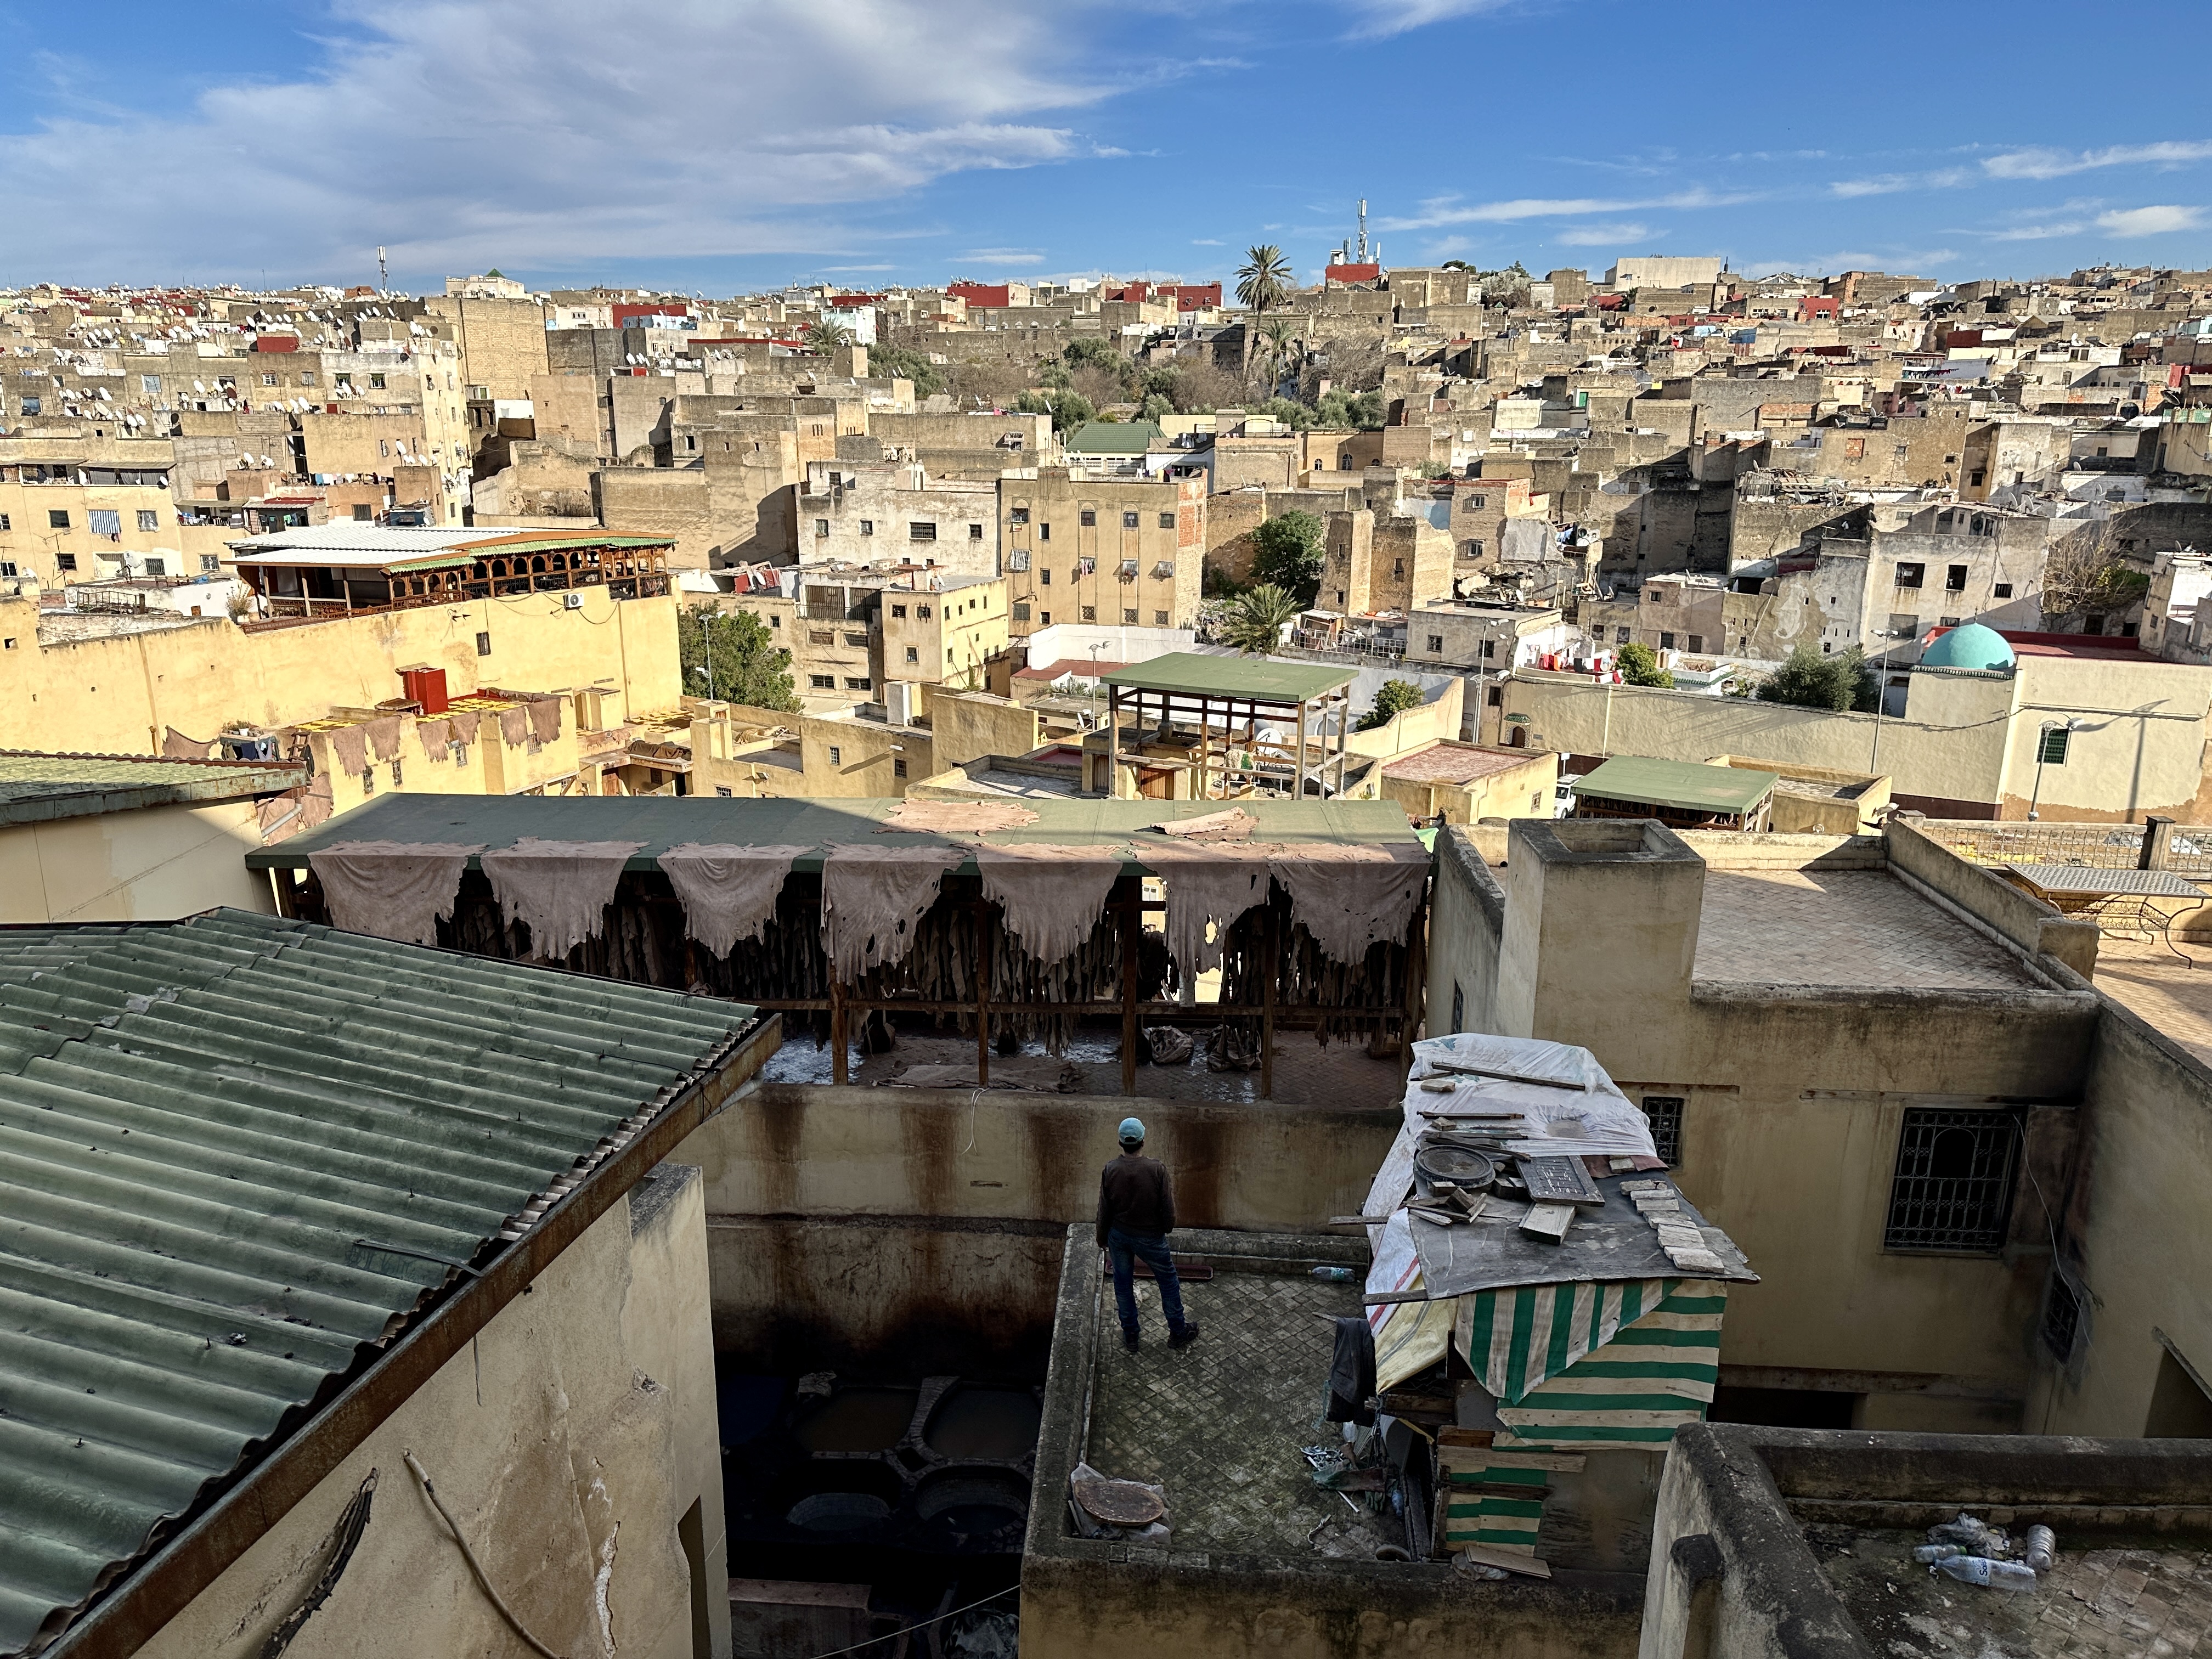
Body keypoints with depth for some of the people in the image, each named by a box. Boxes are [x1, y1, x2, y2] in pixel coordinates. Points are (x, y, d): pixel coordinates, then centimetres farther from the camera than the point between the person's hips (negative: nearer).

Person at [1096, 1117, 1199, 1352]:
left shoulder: (1110, 1171, -14)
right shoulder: (1157, 1169, -21)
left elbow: (1104, 1210, -5)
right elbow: (1167, 1206, -12)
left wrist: (1102, 1239, 10)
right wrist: (1168, 1227, 9)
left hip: (1119, 1235, 2)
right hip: (1150, 1236, -2)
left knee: (1123, 1284, 18)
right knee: (1168, 1280, 17)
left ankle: (1130, 1336, 29)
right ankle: (1178, 1332, 28)